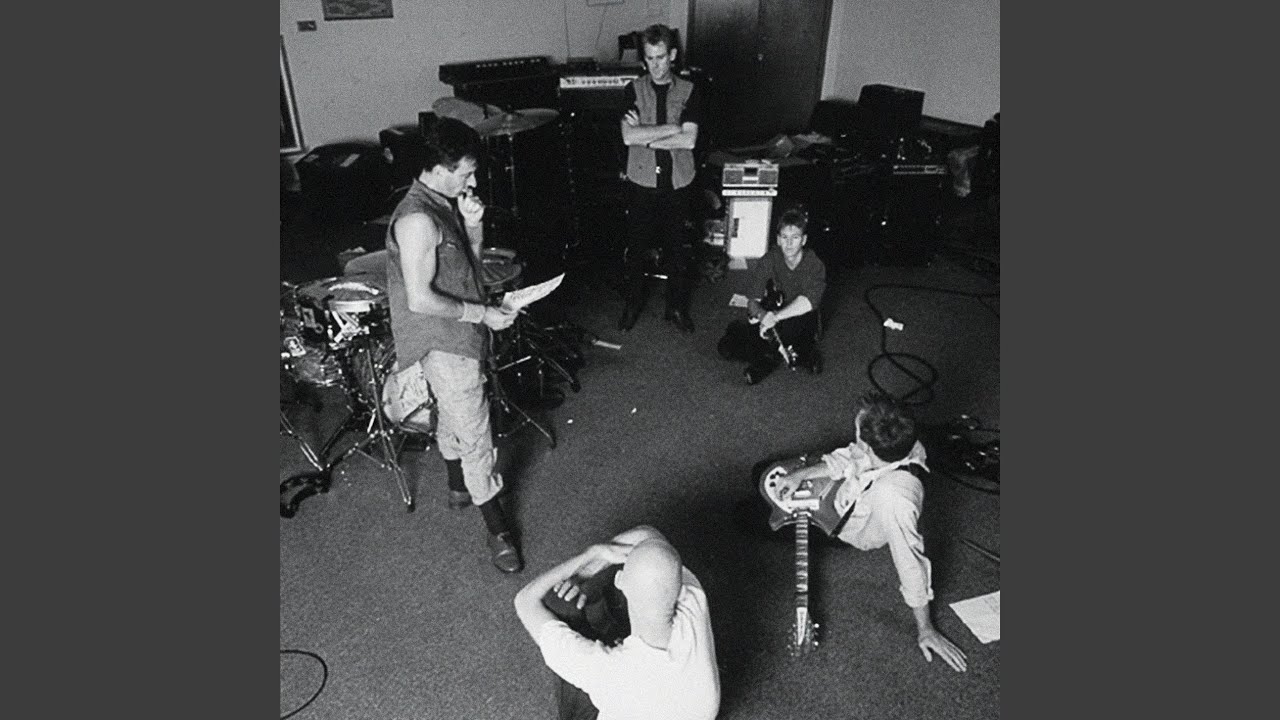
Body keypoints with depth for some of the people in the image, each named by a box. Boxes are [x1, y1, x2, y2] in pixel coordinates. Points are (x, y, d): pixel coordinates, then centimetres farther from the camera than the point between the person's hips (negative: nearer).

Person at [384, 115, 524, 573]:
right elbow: (420, 299, -27)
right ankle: (495, 523, 12)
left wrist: (473, 223, -8)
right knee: (475, 433, -2)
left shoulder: (446, 202, 3)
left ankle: (458, 485, 46)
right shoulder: (418, 219, -27)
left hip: (460, 333, 10)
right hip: (442, 341, -10)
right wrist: (482, 314, -19)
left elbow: (469, 258, 11)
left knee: (452, 411, 26)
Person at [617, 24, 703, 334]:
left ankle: (677, 307, 24)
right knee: (636, 248, 8)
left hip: (677, 183, 0)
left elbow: (689, 140, -13)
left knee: (678, 249, 8)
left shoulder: (689, 91, 0)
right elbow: (628, 136, -14)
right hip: (641, 182, 0)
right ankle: (633, 304, 26)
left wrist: (645, 136, -13)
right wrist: (670, 128, -14)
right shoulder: (634, 89, 0)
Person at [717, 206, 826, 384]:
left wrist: (775, 317, -50)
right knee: (726, 348, -10)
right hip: (776, 323, 5)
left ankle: (772, 357, -12)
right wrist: (762, 315, -39)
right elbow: (753, 300, -16)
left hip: (802, 326, -5)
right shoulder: (771, 259, -9)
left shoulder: (814, 265, -19)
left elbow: (810, 300, -39)